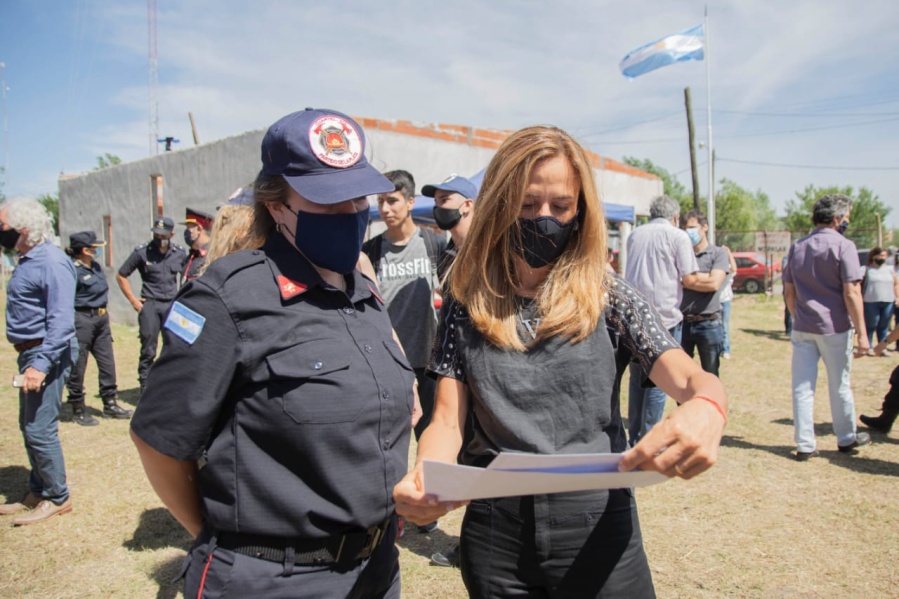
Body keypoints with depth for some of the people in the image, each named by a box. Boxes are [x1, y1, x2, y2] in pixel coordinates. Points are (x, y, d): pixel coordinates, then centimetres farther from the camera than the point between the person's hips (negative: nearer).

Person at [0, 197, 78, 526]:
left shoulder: (52, 262, -18)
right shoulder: (27, 260, 13)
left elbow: (61, 320, -24)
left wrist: (41, 364, -28)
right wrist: (29, 360, 12)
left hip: (47, 353, -10)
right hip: (30, 352, 10)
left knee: (40, 429, -5)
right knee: (29, 426, 17)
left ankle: (56, 498, 10)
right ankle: (38, 491, 30)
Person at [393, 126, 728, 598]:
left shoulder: (611, 301, -3)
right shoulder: (465, 307, -1)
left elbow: (689, 379, -14)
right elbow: (448, 421, -4)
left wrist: (707, 408, -39)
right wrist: (422, 477, -27)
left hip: (596, 523, 0)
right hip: (495, 529, 1)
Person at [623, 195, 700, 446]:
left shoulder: (635, 235, 11)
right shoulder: (678, 237, -5)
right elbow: (689, 278, -10)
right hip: (664, 316, -5)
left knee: (636, 378, 15)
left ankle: (634, 438, 22)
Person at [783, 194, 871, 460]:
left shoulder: (797, 247, 8)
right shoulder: (843, 246, -9)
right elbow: (851, 293, -15)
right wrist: (862, 333, -12)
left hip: (803, 328, 4)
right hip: (834, 328, -4)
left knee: (802, 387, 5)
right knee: (840, 386, 12)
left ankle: (805, 445, 8)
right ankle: (846, 439, 29)